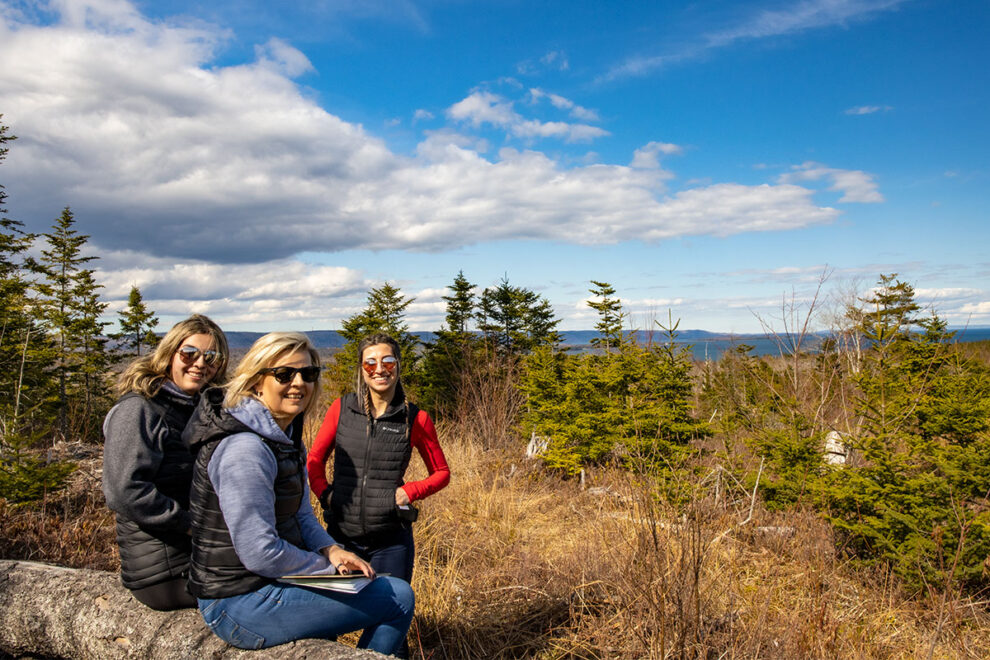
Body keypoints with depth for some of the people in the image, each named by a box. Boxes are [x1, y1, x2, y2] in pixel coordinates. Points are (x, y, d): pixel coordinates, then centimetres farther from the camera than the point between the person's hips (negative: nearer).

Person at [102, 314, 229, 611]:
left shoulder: (195, 409, 15)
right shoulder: (137, 410, -12)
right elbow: (124, 492, -22)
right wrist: (191, 524, -19)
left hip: (198, 553, 9)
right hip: (165, 572, -8)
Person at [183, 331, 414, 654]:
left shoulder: (286, 437, 7)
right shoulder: (245, 449, -25)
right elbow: (260, 553, -25)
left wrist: (331, 549, -5)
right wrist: (329, 565, -13)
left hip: (268, 582, 10)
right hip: (242, 606, -10)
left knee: (392, 587, 24)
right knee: (399, 597, -9)